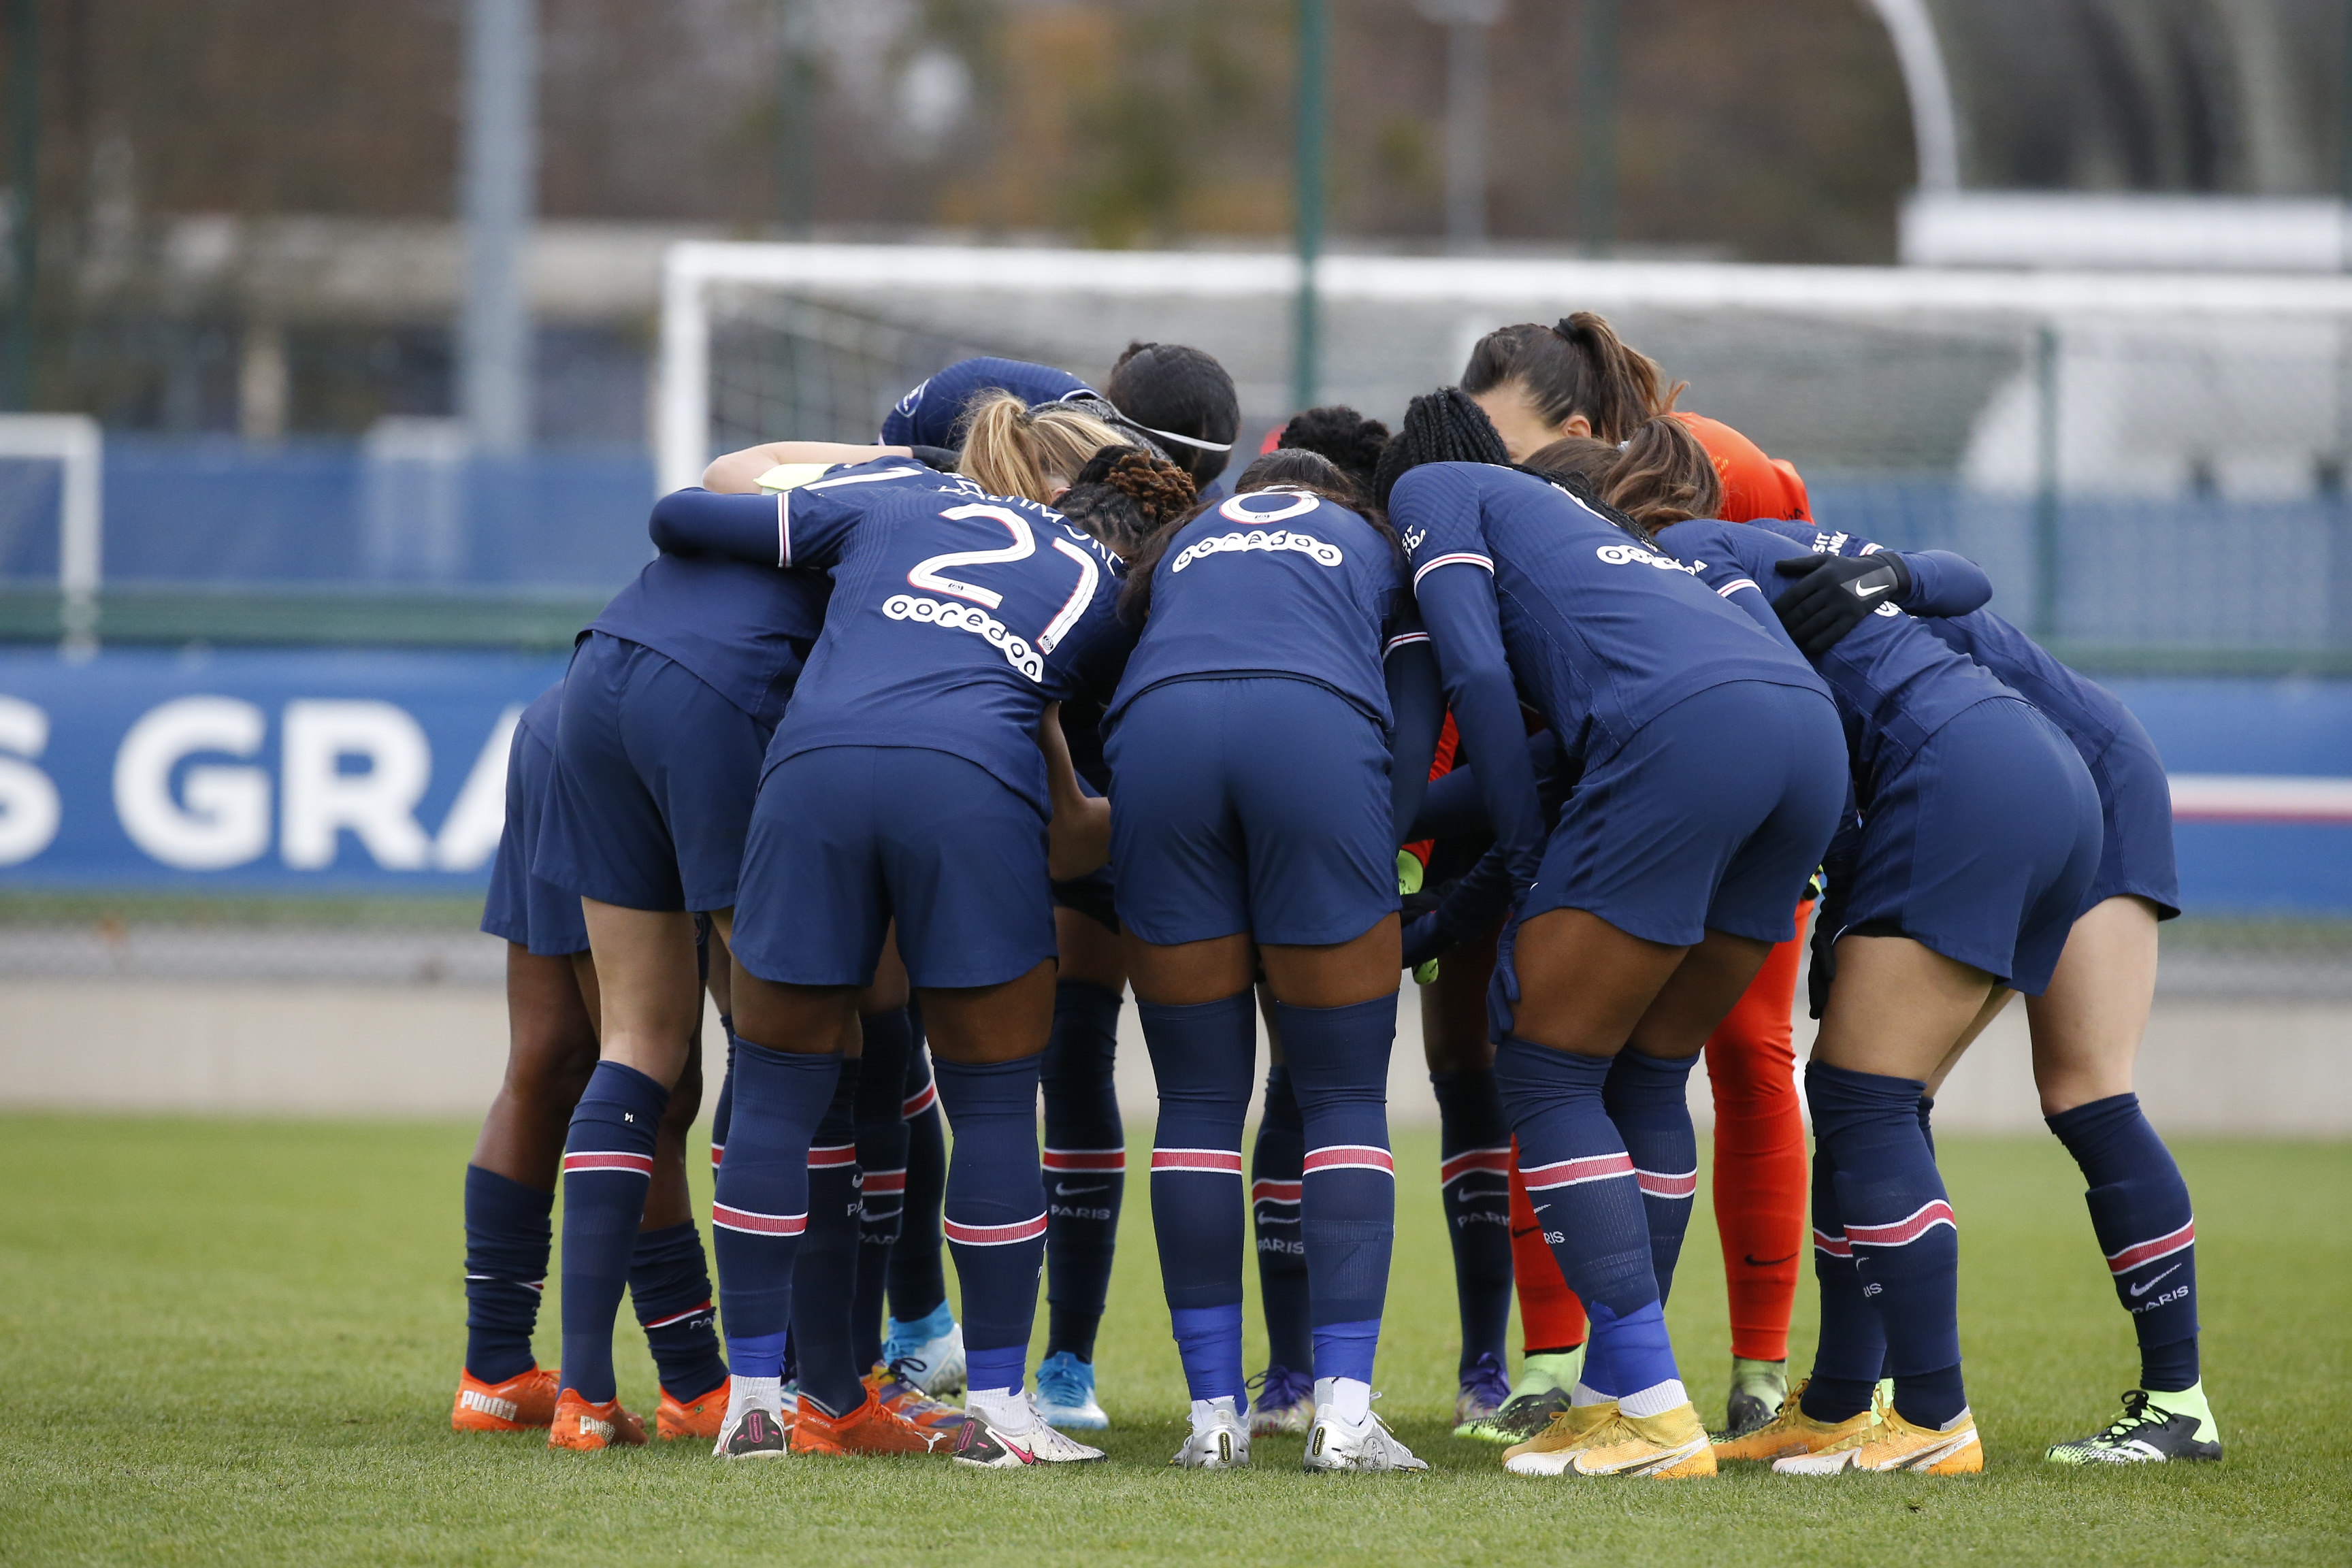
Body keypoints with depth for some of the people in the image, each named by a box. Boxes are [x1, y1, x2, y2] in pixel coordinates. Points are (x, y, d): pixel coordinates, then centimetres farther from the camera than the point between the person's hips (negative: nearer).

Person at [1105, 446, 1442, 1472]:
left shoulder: (1180, 547, 38)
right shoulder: (1379, 547, 33)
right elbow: (1412, 731, 18)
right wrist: (1372, 866, 18)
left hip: (1157, 732, 2)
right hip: (1319, 728, -2)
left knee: (1199, 1099, 10)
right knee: (1346, 1099, 7)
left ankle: (1214, 1412, 6)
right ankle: (1343, 1412, -4)